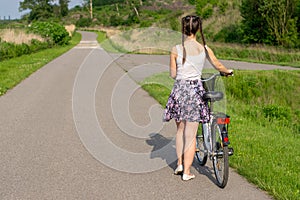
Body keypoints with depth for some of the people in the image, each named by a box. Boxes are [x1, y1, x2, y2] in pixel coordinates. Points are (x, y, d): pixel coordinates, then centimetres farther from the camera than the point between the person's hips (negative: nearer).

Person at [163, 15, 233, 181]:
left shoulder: (176, 50, -5)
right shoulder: (204, 49, -2)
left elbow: (173, 74, -1)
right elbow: (218, 65, 8)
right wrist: (228, 71, 29)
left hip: (180, 89, 0)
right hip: (196, 89, 0)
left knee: (180, 129, 21)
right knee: (191, 134, 5)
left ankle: (180, 164, 26)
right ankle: (187, 172, 10)